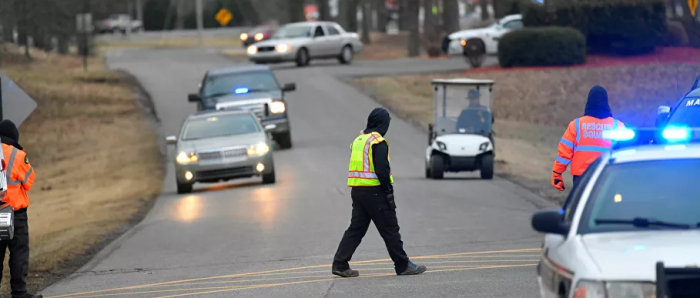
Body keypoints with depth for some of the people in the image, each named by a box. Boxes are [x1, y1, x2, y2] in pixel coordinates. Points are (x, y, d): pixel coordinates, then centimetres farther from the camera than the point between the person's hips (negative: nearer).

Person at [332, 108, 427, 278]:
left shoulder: (358, 141, 15)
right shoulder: (378, 142, -12)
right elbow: (382, 169, -19)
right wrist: (389, 192, -14)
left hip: (357, 191, 8)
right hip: (374, 192, -8)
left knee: (356, 228, 10)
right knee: (390, 230, 0)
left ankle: (340, 264, 3)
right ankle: (403, 266, 6)